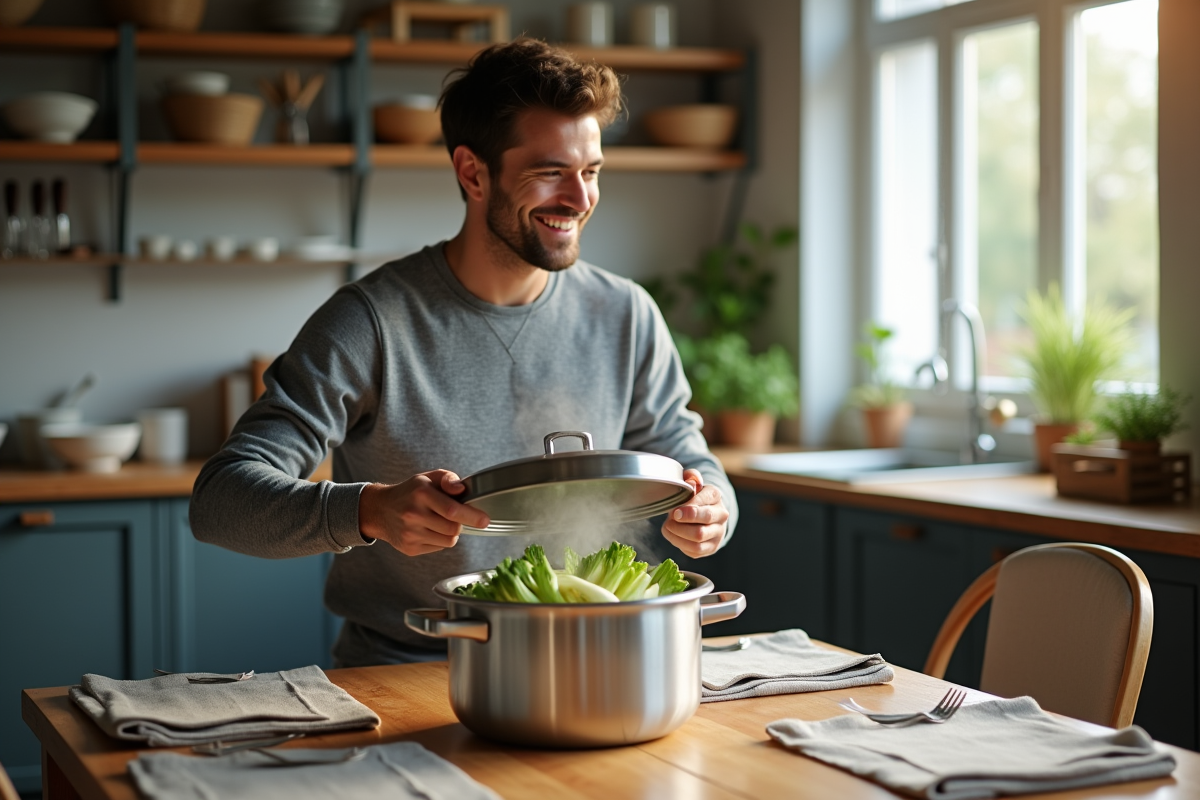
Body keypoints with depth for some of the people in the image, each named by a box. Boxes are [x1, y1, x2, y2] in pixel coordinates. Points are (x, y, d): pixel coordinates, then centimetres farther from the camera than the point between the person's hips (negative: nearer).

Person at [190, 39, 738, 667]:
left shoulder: (625, 317, 5)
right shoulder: (372, 321, -9)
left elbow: (683, 458, 16)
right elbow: (221, 499, -13)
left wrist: (708, 509, -9)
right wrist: (370, 509, -33)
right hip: (397, 680, -3)